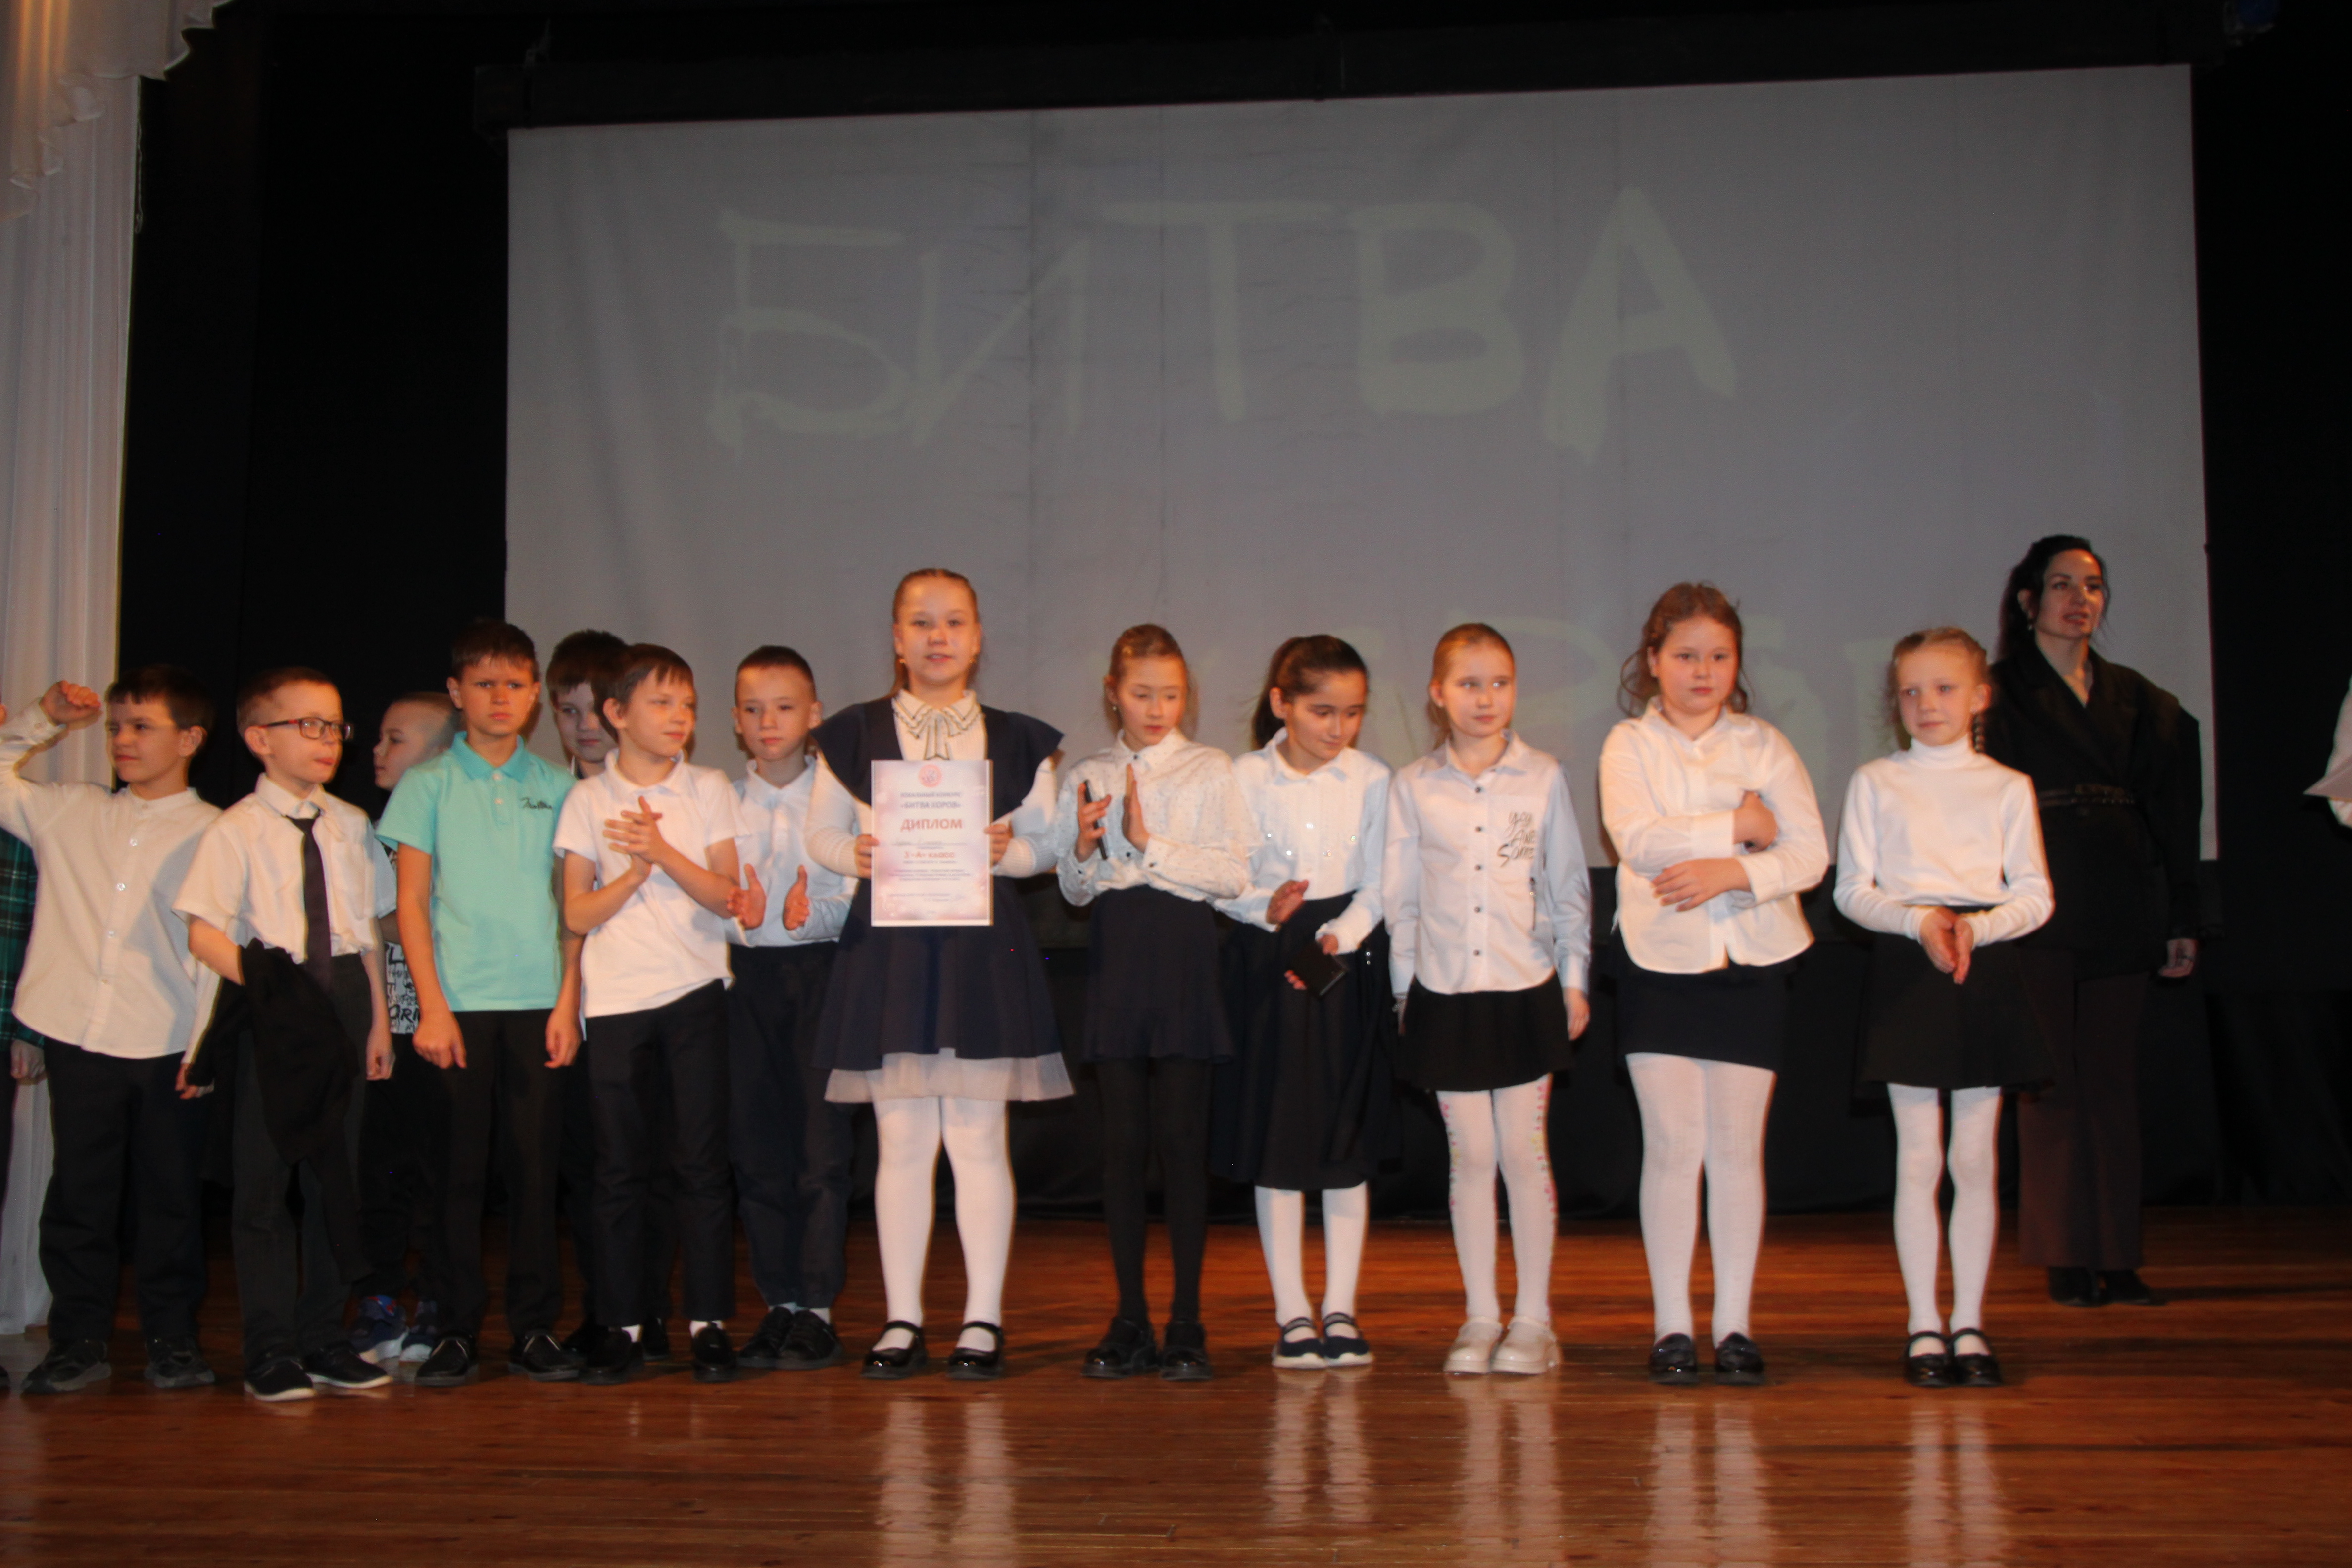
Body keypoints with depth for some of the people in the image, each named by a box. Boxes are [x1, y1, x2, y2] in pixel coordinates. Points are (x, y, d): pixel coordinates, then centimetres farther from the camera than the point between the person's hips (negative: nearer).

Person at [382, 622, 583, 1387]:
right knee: (458, 1167, 2)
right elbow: (412, 902, 2)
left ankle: (536, 1329, 11)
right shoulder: (428, 784, 6)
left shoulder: (557, 787, 9)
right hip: (457, 1002, -1)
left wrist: (568, 1000, 0)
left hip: (539, 1002, 1)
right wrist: (431, 1006, -6)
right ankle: (457, 1330, 11)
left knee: (535, 1163, 2)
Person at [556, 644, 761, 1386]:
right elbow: (578, 914, -1)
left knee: (702, 1158, 0)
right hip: (615, 997, 0)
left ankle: (709, 1321, 6)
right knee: (619, 1166, 3)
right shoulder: (588, 799, 4)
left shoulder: (709, 789, 7)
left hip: (695, 991, 0)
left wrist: (664, 851, -13)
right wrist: (637, 869, -13)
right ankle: (623, 1326, 11)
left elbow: (725, 898, -1)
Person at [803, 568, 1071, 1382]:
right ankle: (902, 1320, 13)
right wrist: (856, 853, -11)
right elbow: (821, 832, 10)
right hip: (886, 945, 0)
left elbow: (1046, 842, 9)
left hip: (983, 947, 0)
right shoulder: (851, 736, 7)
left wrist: (1006, 848, -12)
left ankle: (983, 1319, 10)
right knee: (901, 1139, 3)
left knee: (978, 1136, 1)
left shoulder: (1017, 740, 8)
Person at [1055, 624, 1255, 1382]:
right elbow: (1074, 889, 11)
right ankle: (1129, 1322, 12)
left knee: (1183, 1137, -4)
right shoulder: (1087, 777, 12)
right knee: (1122, 1140, 4)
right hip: (1115, 954, 3)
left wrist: (1151, 843, -13)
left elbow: (1236, 871, -6)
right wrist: (1086, 847, -9)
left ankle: (1187, 1323, 3)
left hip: (1184, 955, -3)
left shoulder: (1211, 770, 4)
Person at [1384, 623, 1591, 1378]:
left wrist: (1574, 977, 5)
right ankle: (1481, 1317, 15)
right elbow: (1400, 896, 7)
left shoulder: (1543, 778, 2)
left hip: (1526, 990, -1)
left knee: (1525, 1153, 2)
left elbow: (1569, 885, 7)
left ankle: (1533, 1320, 11)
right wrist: (1404, 987, 6)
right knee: (1470, 1157, 6)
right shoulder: (1412, 787, 3)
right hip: (1446, 993, 1)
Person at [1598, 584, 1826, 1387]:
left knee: (1737, 1149, 4)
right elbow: (1635, 838, -15)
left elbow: (1810, 853, -3)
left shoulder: (1765, 746, 6)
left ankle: (1734, 1324, 13)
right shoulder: (1628, 745, 2)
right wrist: (1738, 825, -14)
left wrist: (1731, 873, -18)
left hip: (1752, 962, 1)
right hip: (1660, 961, -1)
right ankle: (1671, 1326, 8)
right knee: (1672, 1147, 0)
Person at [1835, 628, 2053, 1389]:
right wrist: (1917, 920, -16)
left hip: (1985, 966, 1)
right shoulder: (1874, 783, 6)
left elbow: (2035, 896, 4)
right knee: (1918, 1158, 1)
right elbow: (1852, 890, 1)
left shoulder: (2008, 786, 8)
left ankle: (1970, 1324, 12)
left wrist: (1975, 927, -15)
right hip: (1905, 965, -1)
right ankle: (1924, 1326, 8)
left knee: (1976, 1157, 3)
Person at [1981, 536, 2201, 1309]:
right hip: (2042, 912, -4)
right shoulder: (2002, 695, 1)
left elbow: (2174, 816, 13)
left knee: (2115, 1083, 6)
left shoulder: (2138, 700, 14)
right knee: (2054, 1081, -1)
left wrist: (2181, 920, 7)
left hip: (2122, 914, 4)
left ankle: (2118, 1258, 11)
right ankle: (2066, 1259, 6)